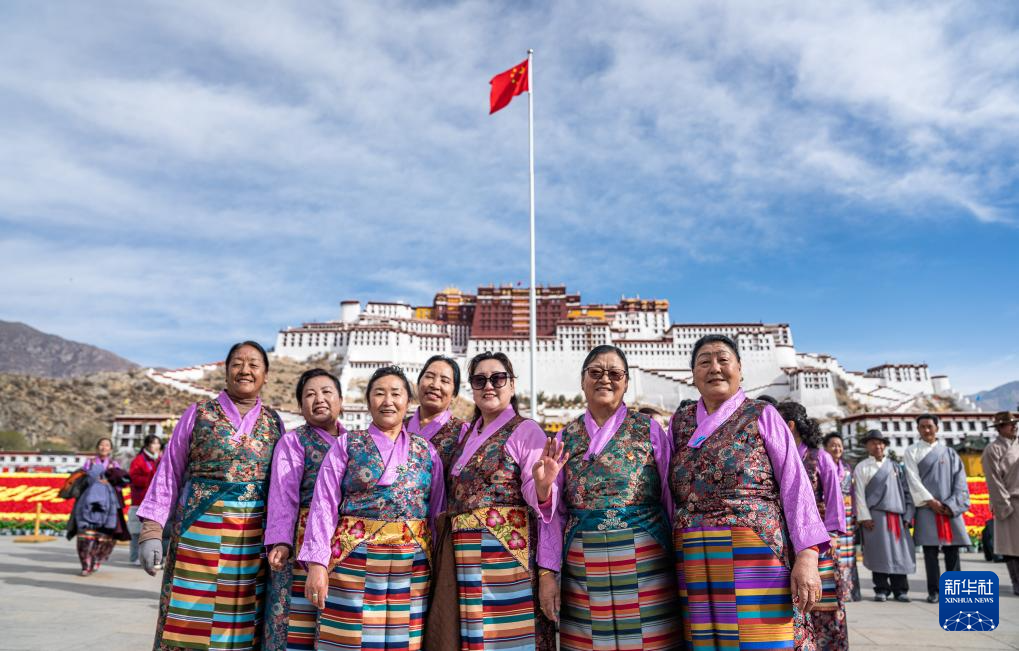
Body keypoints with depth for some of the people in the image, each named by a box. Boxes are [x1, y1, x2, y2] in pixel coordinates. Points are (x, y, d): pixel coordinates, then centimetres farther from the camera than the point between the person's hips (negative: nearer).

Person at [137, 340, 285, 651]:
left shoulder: (273, 422, 8)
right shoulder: (198, 414, 4)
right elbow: (169, 474, 4)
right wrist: (152, 529, -3)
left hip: (253, 536, 1)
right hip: (199, 528, -1)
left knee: (243, 620, 6)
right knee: (191, 616, 0)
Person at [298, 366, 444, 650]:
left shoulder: (426, 451, 10)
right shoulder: (347, 444, 4)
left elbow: (438, 512, 10)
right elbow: (324, 505, -1)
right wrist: (317, 563, -9)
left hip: (413, 566, 2)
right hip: (354, 562, -2)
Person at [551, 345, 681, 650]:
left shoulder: (648, 428, 2)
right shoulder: (567, 437, 8)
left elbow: (672, 497, 3)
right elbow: (558, 510, 10)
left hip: (645, 560, -2)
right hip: (582, 565, 2)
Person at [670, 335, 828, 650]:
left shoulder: (761, 415, 2)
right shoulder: (680, 422, 11)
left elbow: (795, 486, -3)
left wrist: (807, 556, -12)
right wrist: (674, 554, 10)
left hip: (757, 559, -3)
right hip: (697, 566, 3)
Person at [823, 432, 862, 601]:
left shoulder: (847, 467, 15)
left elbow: (852, 491, 17)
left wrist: (854, 513, 11)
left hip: (847, 513, 5)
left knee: (847, 552, 6)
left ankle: (846, 589, 14)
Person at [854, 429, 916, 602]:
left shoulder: (895, 466, 14)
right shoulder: (862, 467, 5)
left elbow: (906, 490, 11)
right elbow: (859, 494, -1)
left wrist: (908, 515, 2)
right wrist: (864, 517, -9)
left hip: (897, 515, 3)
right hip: (876, 515, -3)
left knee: (900, 552, 1)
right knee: (880, 552, -3)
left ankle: (900, 589, 11)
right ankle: (881, 589, 5)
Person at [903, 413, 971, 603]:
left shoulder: (950, 452, 13)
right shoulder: (912, 452, 6)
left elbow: (960, 480, 6)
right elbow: (913, 480, -1)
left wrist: (951, 505, -7)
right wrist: (930, 501, -11)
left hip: (950, 508, 2)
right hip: (927, 507, -2)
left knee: (952, 549, 1)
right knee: (930, 550, -2)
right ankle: (933, 590, 4)